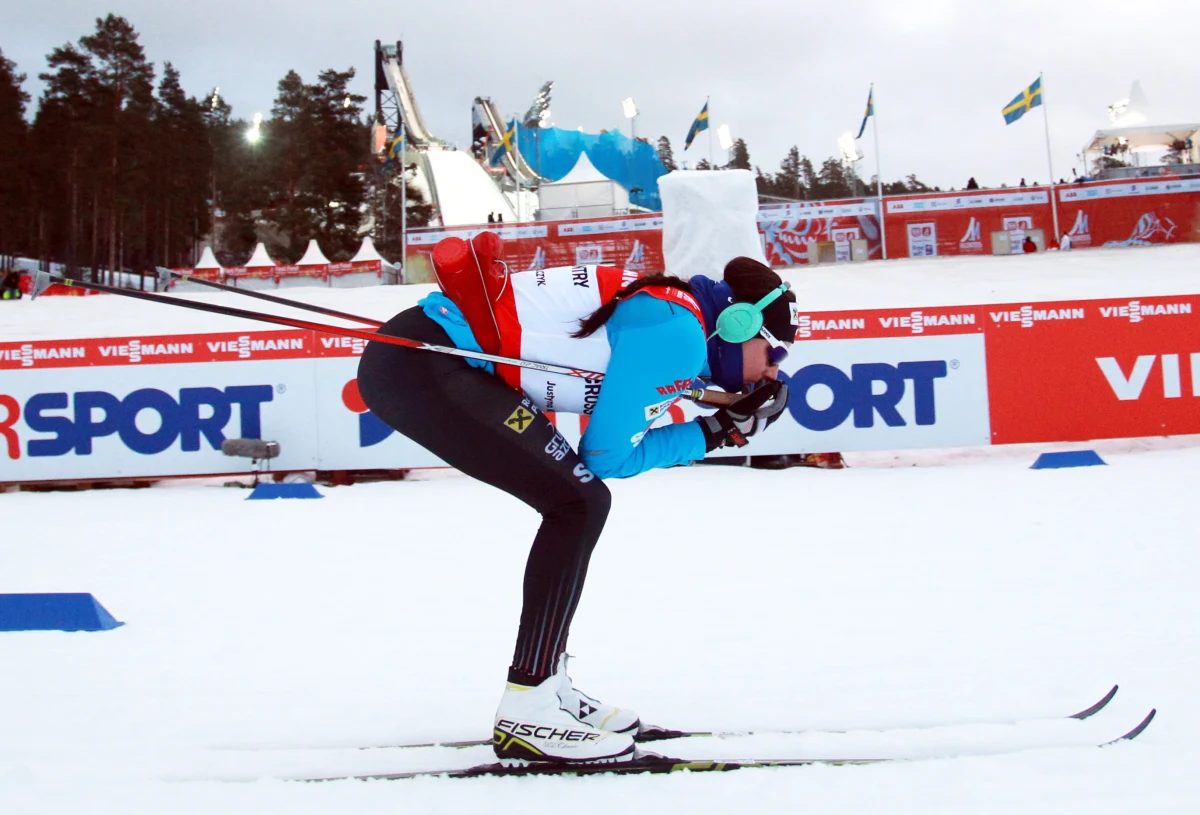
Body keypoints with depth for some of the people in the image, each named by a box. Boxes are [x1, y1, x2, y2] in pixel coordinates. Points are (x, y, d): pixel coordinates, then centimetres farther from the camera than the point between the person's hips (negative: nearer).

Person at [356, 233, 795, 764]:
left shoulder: (669, 309, 15)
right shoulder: (677, 332, -12)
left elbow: (613, 437, 13)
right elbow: (607, 456, -8)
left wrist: (728, 424, 6)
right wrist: (707, 435, 2)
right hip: (419, 366, -10)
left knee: (580, 501, 12)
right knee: (578, 504, -9)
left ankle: (544, 685, 17)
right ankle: (526, 711, -8)